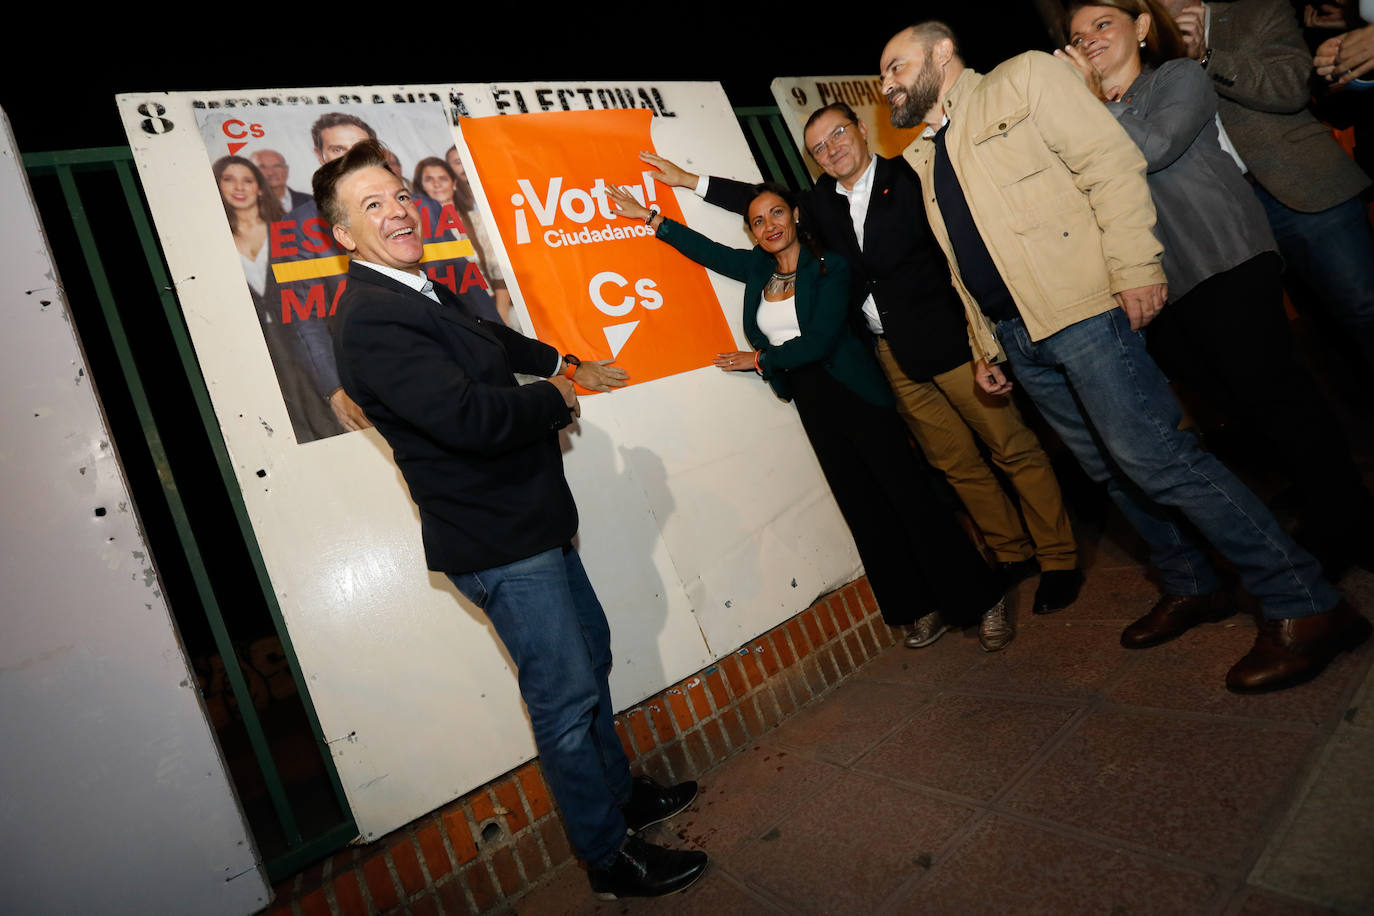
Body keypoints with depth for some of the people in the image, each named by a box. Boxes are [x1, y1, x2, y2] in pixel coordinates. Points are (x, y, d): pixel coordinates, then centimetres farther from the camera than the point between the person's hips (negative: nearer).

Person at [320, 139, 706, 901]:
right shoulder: (371, 321, -21)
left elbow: (494, 338, 32)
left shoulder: (425, 291, 10)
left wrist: (566, 364, 40)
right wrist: (558, 399, -14)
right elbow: (469, 414, -34)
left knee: (589, 654, 22)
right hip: (497, 543, -10)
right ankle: (608, 857, 23)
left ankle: (619, 792, 43)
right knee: (565, 697, 1)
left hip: (531, 522, 10)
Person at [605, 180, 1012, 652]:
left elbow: (819, 340, -16)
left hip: (855, 394, -5)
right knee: (864, 508, 7)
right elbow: (708, 250, 16)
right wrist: (650, 217, 14)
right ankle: (921, 610, 20)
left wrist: (760, 359, -6)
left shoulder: (830, 266, -7)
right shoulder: (758, 268, 10)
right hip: (812, 404, 5)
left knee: (907, 495, -6)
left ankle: (984, 603, 8)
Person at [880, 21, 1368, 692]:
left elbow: (1111, 162, -9)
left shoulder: (1023, 78, 1)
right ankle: (1190, 589, 27)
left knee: (1151, 456, -12)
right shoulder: (925, 157, 21)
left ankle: (1303, 607, -1)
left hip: (1080, 308, -7)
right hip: (1016, 335, 7)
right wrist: (985, 346, 20)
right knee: (1109, 469, 11)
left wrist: (1135, 266, -19)